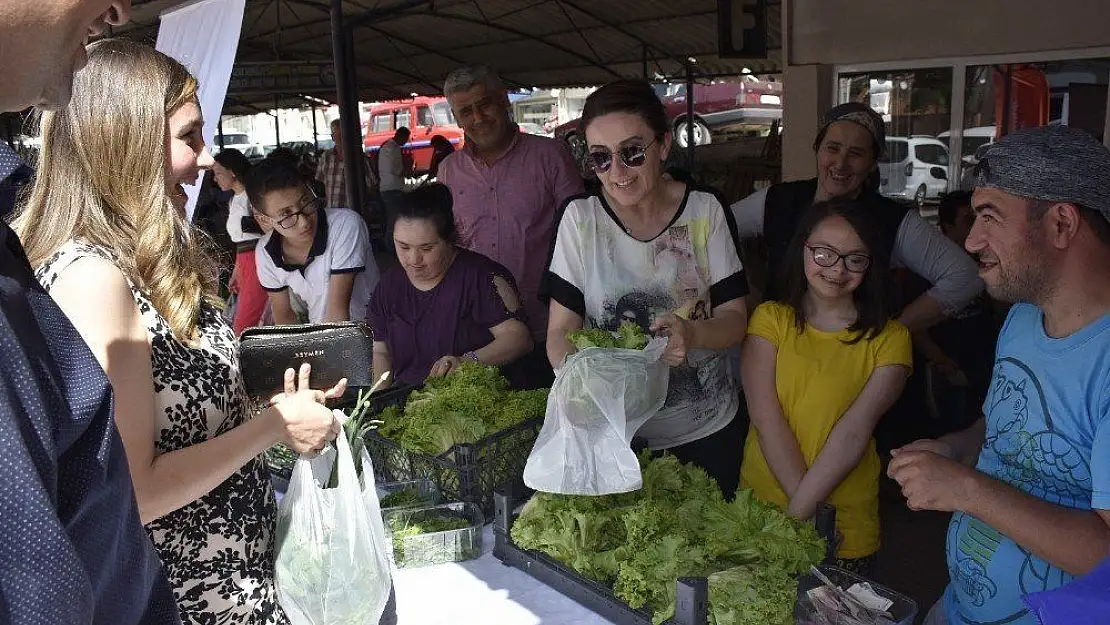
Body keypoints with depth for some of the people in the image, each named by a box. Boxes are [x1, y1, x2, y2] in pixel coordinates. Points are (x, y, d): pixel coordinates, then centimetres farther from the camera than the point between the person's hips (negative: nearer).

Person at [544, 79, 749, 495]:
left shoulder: (706, 211, -7)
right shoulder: (580, 218, -8)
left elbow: (734, 317, -5)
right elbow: (560, 330, -8)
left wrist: (693, 333, -27)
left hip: (709, 431, 1)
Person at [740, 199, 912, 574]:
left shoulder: (889, 338, -3)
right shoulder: (771, 319, -1)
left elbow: (855, 432, -14)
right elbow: (766, 421, -11)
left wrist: (796, 513, -21)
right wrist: (810, 511, -18)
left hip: (846, 530, -1)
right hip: (758, 506, 1)